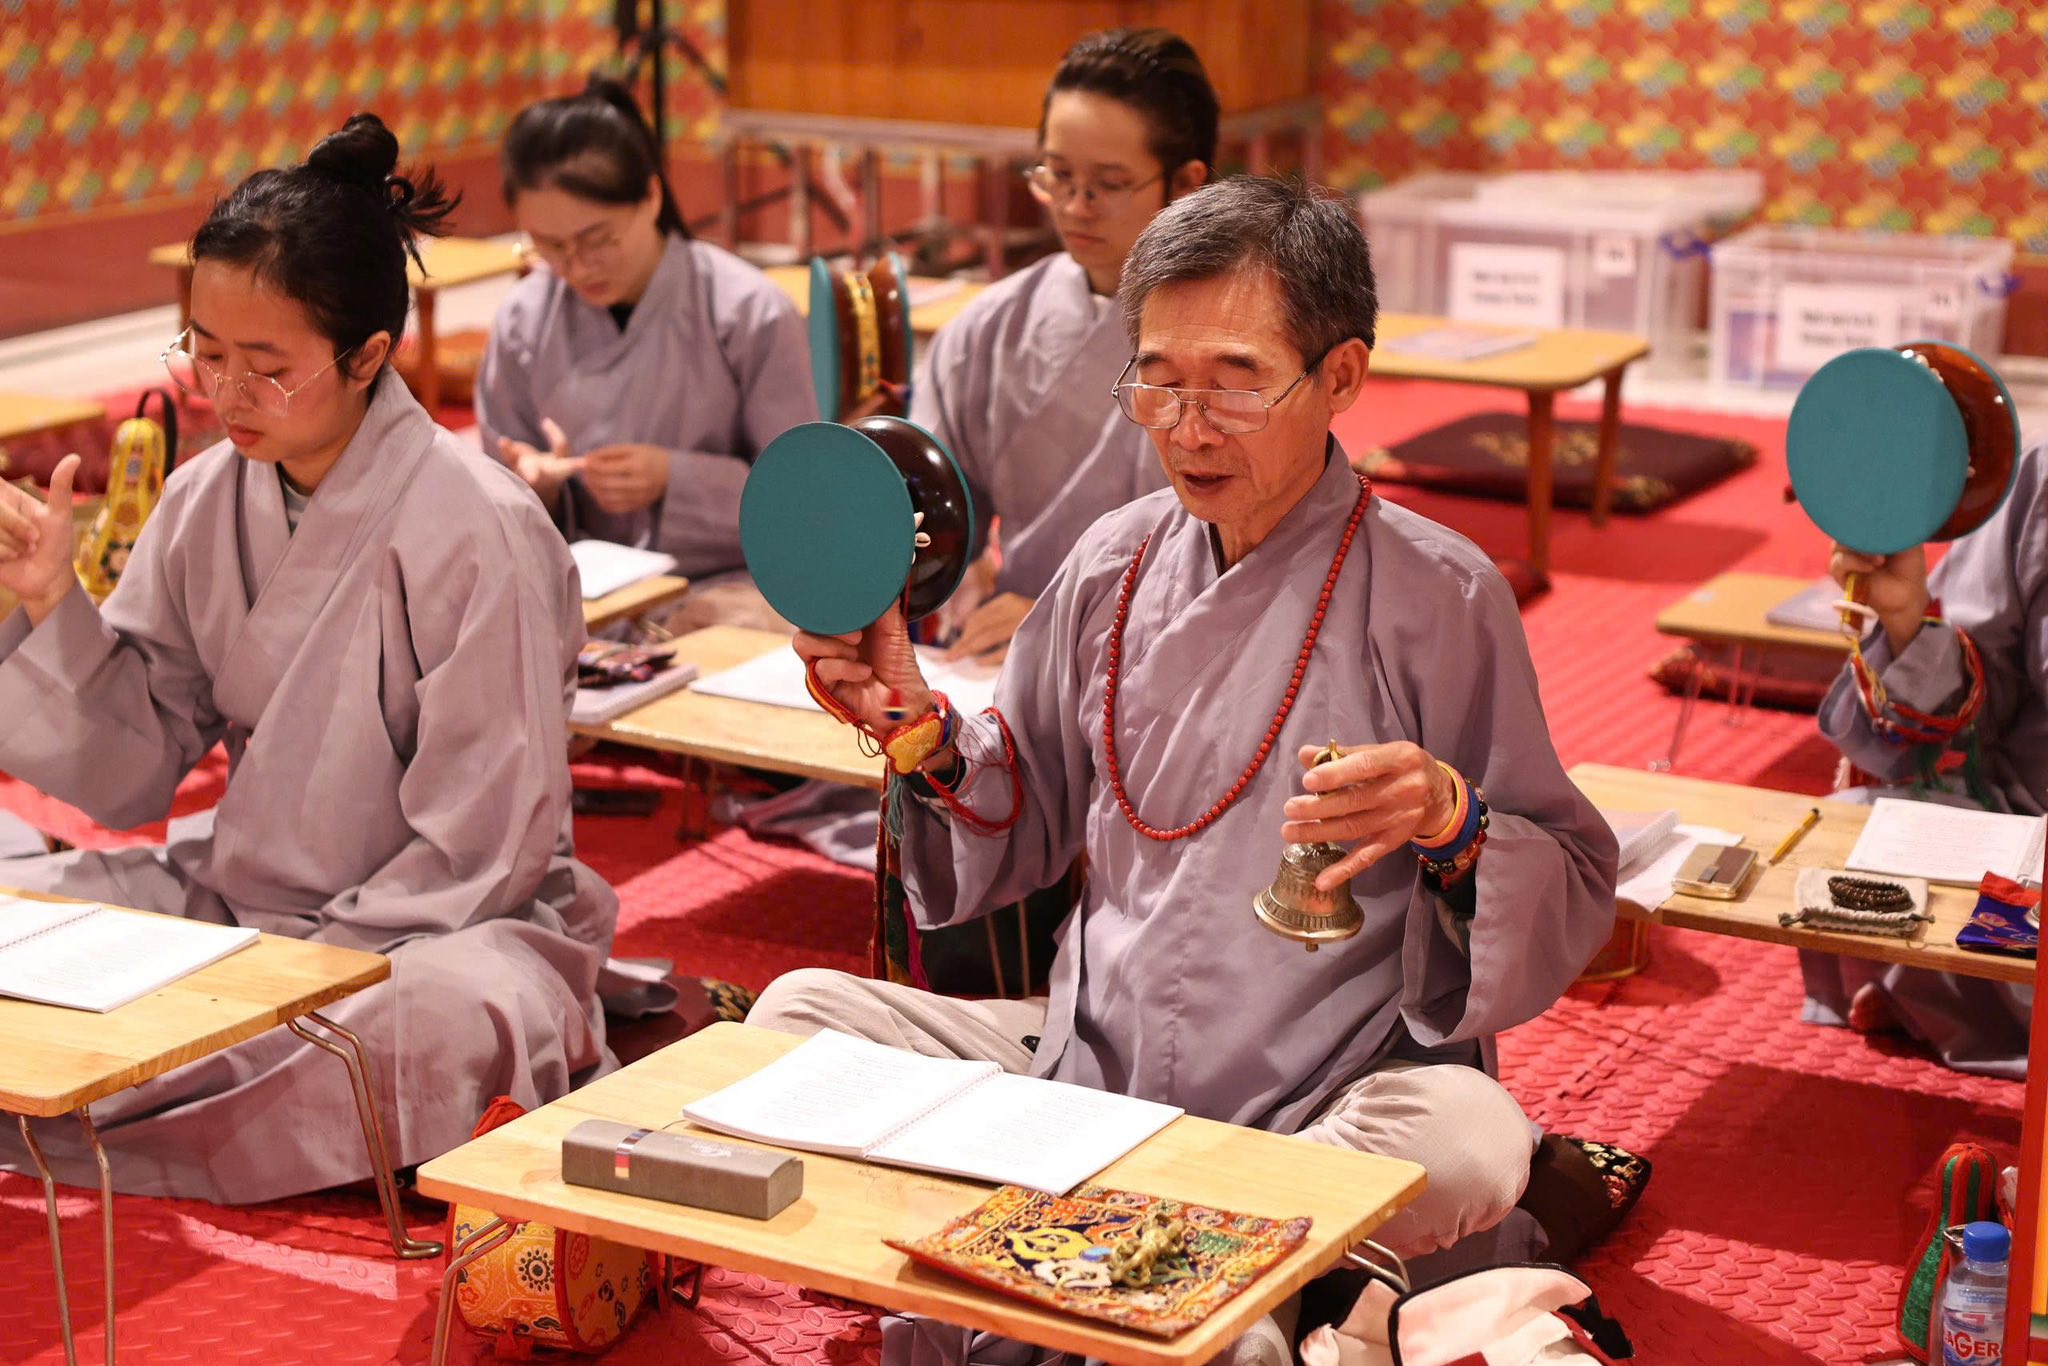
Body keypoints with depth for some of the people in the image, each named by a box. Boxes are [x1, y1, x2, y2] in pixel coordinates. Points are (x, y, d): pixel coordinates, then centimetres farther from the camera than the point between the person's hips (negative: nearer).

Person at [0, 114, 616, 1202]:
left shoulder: (474, 531, -18)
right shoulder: (204, 501, 0)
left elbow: (482, 849, -16)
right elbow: (130, 774, 3)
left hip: (442, 926, -5)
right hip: (233, 896, 6)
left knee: (453, 1014, -38)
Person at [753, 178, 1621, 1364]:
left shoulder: (1436, 595, -9)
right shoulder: (1115, 566, 5)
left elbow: (1579, 891, -6)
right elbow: (1028, 831, 16)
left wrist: (1450, 823, -26)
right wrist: (919, 725, -2)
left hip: (1324, 1106, -4)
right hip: (1088, 1066, 5)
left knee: (1465, 1138, -36)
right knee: (800, 1012, -7)